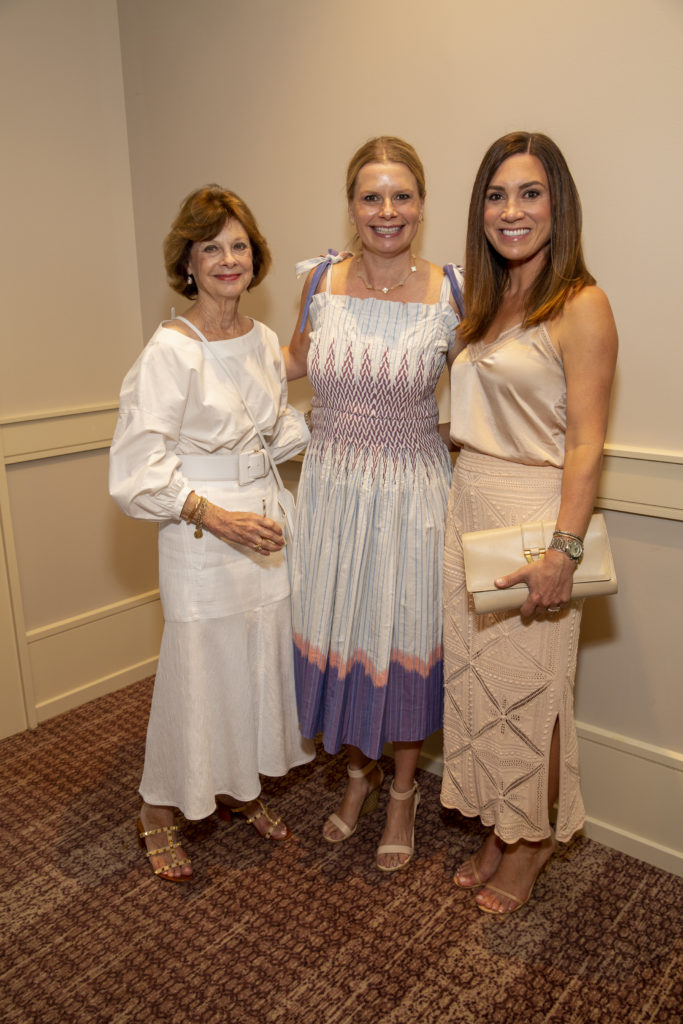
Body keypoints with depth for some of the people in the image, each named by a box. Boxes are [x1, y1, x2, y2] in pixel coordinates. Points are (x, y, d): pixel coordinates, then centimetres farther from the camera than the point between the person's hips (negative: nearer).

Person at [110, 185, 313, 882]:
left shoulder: (263, 342, 7)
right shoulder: (171, 350, -14)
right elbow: (139, 465, -17)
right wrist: (216, 516, -23)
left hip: (263, 528, 7)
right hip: (200, 538, -6)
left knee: (260, 663, 16)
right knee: (197, 673, 5)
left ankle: (238, 791, 39)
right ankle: (157, 813, 30)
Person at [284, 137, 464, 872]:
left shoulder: (451, 294, -8)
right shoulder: (322, 279, -1)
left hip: (411, 493, -2)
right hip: (332, 488, 3)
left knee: (404, 639, 10)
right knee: (337, 635, 13)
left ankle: (402, 792, 36)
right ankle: (359, 773, 41)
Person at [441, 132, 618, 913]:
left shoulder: (580, 307, -10)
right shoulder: (487, 302, 13)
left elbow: (585, 444, -15)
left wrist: (564, 549, -22)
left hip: (532, 518, -7)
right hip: (468, 509, 7)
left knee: (528, 686, 5)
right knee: (475, 676, 14)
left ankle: (532, 843, 29)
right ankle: (499, 832, 34)